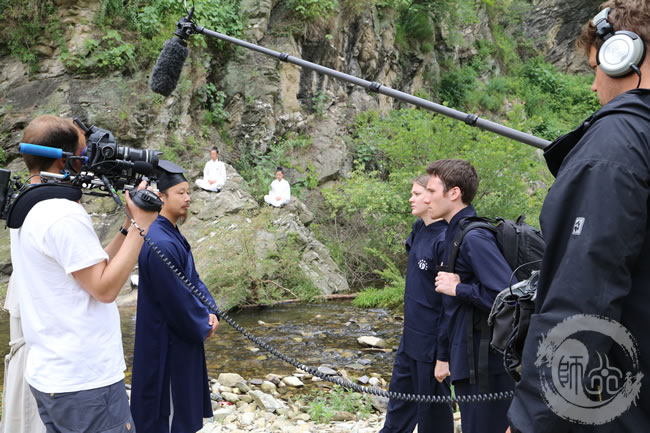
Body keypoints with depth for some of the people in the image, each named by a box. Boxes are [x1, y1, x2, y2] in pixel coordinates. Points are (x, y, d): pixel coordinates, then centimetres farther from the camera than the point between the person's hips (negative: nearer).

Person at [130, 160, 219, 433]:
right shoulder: (160, 243, -26)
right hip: (167, 341, -10)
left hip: (181, 336, 10)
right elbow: (176, 299, -24)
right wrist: (202, 326, -9)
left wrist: (209, 310, -1)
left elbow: (193, 278, 13)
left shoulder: (173, 235, 7)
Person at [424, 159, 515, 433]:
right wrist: (444, 355, 19)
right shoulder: (451, 236, 10)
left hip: (486, 365, -9)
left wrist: (458, 288, -17)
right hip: (465, 361, 9)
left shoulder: (475, 238, -18)